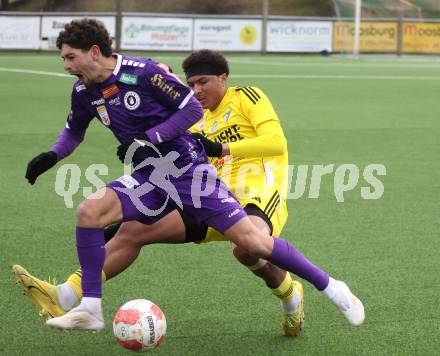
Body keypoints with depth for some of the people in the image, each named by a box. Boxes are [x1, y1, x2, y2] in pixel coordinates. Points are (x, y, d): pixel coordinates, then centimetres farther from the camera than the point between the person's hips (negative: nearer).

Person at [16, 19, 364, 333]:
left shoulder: (144, 72, -17)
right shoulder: (85, 93, 3)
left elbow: (193, 109, -13)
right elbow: (74, 131, 23)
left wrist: (147, 139, -19)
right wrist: (53, 155, 4)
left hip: (187, 167, -6)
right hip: (149, 177, 6)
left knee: (251, 240, -12)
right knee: (88, 211, -17)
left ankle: (330, 287, 3)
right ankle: (90, 310, -10)